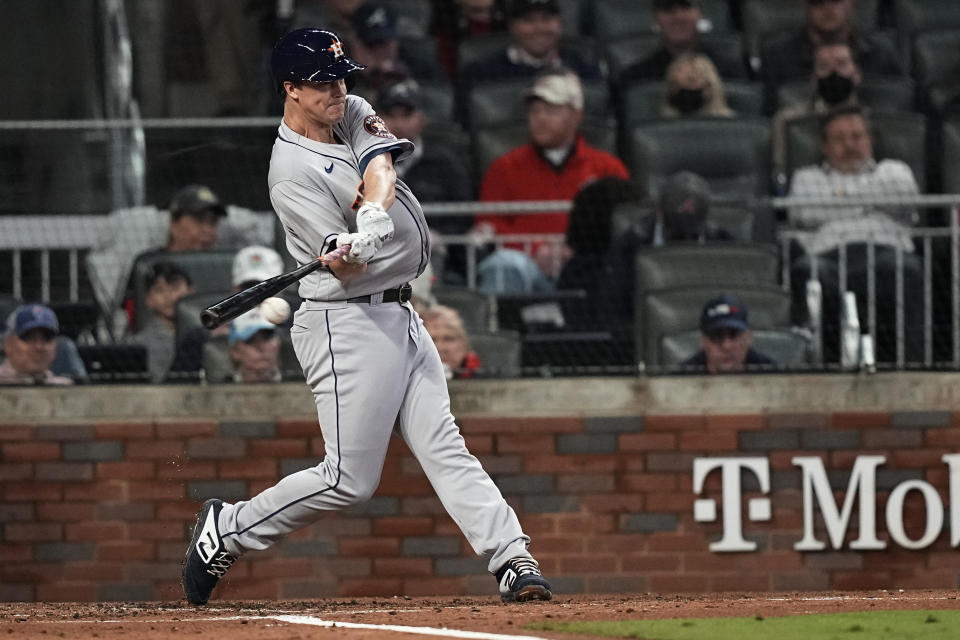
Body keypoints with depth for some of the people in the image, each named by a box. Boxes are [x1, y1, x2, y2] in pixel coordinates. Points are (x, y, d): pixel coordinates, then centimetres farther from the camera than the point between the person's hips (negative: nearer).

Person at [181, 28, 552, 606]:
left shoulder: (354, 114, 9)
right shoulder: (293, 173, -14)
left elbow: (382, 165, -12)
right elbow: (343, 268, -19)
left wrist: (373, 213, -32)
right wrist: (349, 249, -43)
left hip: (401, 316, 8)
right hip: (348, 325, -8)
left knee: (445, 447, -1)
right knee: (350, 479, -6)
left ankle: (513, 558, -9)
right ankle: (228, 529, 8)